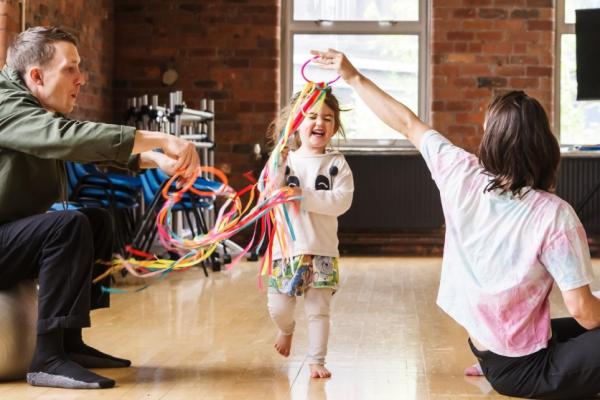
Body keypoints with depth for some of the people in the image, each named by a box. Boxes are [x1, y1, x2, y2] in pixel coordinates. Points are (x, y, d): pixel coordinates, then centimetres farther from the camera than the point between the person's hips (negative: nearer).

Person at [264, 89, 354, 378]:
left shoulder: (337, 164, 0)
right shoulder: (284, 160, 2)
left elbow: (342, 201, -13)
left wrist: (304, 196, -19)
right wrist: (279, 167, -22)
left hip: (322, 250, -1)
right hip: (286, 247, 1)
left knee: (318, 309, 2)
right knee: (278, 308, 5)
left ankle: (316, 361, 13)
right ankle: (286, 330, 38)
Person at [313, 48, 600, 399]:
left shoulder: (463, 175, -8)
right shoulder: (553, 213, -22)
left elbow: (408, 124, 6)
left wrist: (354, 77, 17)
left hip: (486, 353, 7)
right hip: (522, 371, -7)